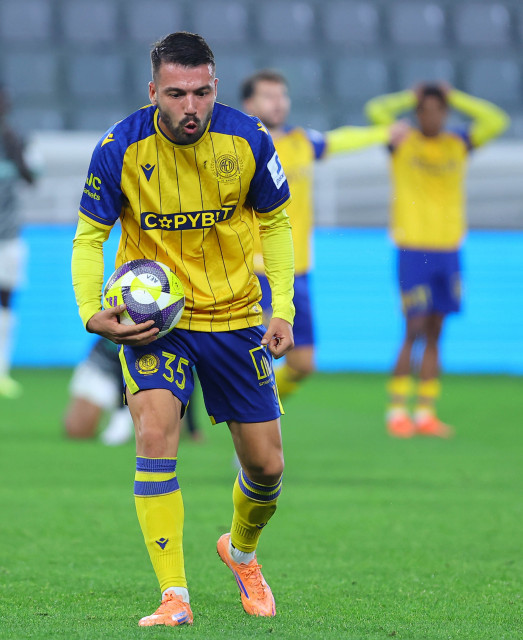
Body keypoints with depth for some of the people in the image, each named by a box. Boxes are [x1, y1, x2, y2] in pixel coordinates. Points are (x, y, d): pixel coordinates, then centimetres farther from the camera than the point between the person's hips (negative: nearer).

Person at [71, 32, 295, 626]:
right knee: (155, 433, -25)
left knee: (266, 465, 6)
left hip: (234, 314, 2)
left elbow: (275, 223, 3)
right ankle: (174, 598, -22)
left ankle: (241, 551, 40)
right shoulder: (119, 149, -17)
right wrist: (92, 312, -21)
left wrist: (283, 310, -6)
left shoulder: (248, 140, -13)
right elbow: (90, 237, -5)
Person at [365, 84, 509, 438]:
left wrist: (455, 98, 3)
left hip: (448, 249, 4)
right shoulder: (403, 142, 0)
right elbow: (376, 111, -14)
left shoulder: (458, 143, 10)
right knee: (414, 331, -8)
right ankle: (397, 411, 1)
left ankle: (426, 412, 11)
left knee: (434, 335, 7)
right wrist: (411, 98, -1)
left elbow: (496, 121, 1)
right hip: (413, 249, -4)